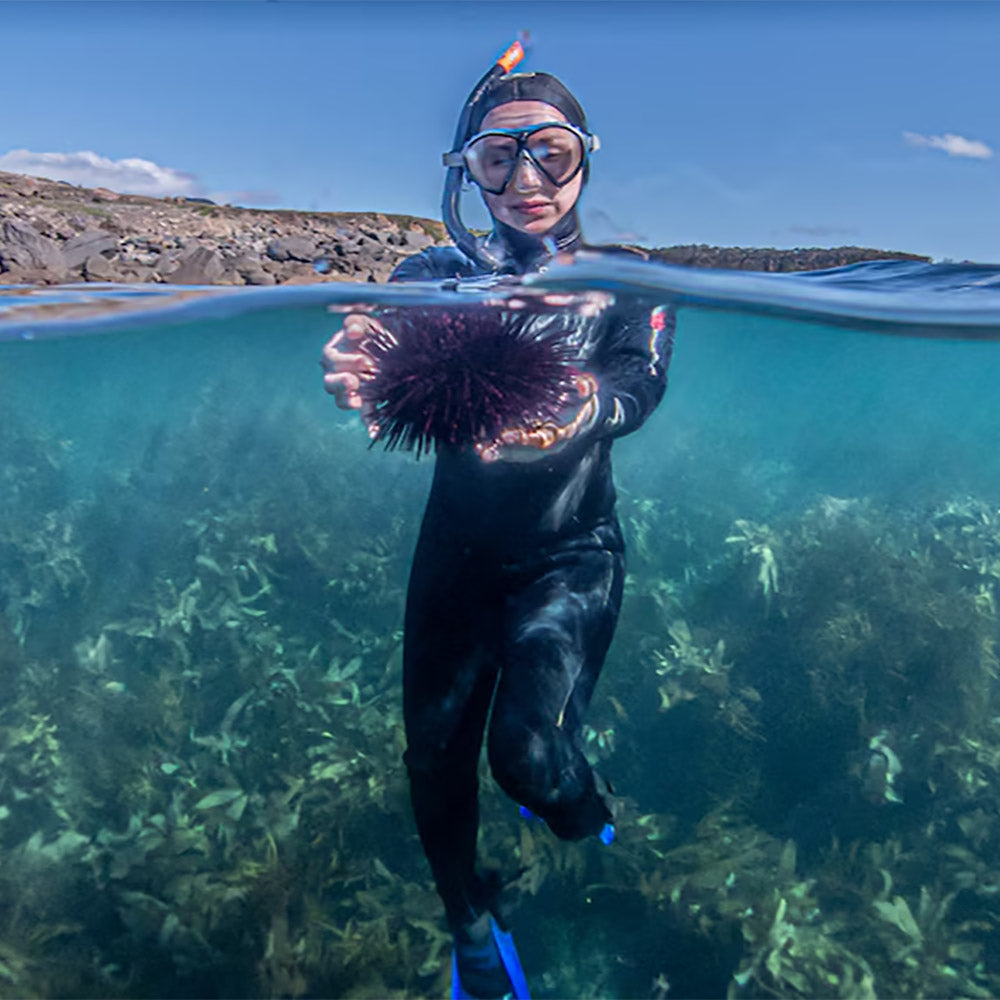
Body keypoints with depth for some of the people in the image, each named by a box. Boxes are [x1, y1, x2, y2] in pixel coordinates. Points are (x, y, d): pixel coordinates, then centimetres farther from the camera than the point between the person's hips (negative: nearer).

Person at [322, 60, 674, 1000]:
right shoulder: (440, 272, 1)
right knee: (434, 756, 6)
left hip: (570, 553, -2)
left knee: (530, 753, -18)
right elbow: (391, 353, -18)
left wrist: (579, 408, -45)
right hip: (456, 551, 3)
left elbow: (642, 380, -20)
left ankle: (586, 817, 24)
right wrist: (357, 368, -44)